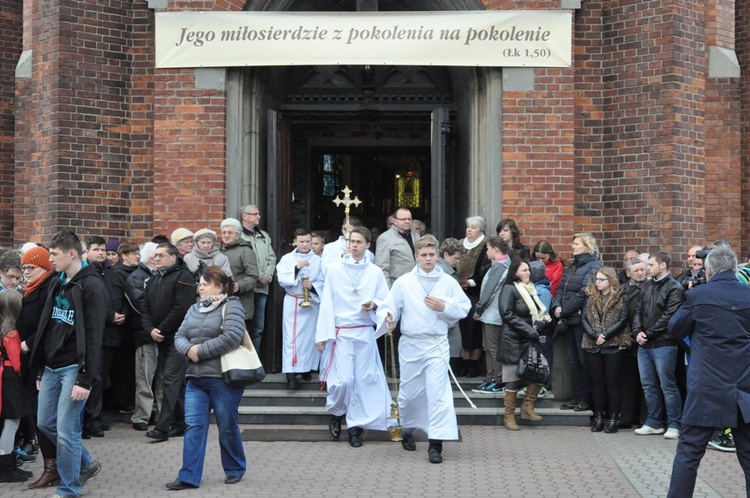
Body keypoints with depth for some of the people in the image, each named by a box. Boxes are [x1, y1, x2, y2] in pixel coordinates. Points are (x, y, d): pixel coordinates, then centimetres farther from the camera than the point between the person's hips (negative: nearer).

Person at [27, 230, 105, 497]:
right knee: (45, 422, 12)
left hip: (74, 368, -8)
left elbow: (93, 336, -16)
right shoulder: (57, 284, 13)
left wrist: (85, 380, -19)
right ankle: (86, 463, 30)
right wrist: (40, 370, 17)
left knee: (66, 431, -5)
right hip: (51, 367, 8)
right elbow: (47, 327, 18)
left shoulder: (92, 286, -13)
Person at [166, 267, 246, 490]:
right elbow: (179, 336, 14)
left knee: (227, 427, 5)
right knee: (193, 426, 0)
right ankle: (189, 476, 3)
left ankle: (235, 470, 24)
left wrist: (200, 351, -15)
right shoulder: (194, 309, 17)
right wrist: (188, 349, -9)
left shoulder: (231, 306, -6)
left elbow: (231, 337, -19)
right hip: (195, 378, 6)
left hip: (223, 378, -6)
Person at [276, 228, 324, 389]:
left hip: (312, 302, 1)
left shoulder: (318, 261, 5)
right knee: (292, 337, -8)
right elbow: (282, 279, -7)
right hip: (293, 302, -1)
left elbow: (323, 283, 1)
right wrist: (296, 268, -19)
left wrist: (313, 286, -18)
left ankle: (307, 368, 19)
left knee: (310, 336, 4)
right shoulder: (287, 259, 5)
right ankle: (291, 373, -13)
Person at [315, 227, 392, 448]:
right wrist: (322, 334, -3)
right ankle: (336, 413, 19)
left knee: (363, 379, 2)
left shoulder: (375, 272, 6)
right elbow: (327, 304, 1)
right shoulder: (335, 270, 3)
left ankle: (356, 425, 13)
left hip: (366, 332, 2)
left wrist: (374, 305, -14)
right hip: (342, 332, -2)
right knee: (343, 379, -9)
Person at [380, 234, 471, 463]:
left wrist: (444, 307, -10)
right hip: (410, 343, 1)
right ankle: (407, 430, 38)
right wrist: (389, 318, -22)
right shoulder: (404, 282, 1)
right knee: (409, 392, 13)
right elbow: (388, 307, 0)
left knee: (438, 392, -12)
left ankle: (435, 443, -11)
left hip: (436, 344, -1)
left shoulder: (448, 282, 3)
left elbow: (464, 307, 6)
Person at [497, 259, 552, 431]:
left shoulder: (530, 289, 14)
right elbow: (507, 315, -17)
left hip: (530, 340, 7)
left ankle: (527, 407, 13)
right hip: (513, 341, -7)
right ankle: (509, 416, 8)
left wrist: (541, 322, 0)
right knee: (513, 379, -3)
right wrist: (528, 329, -18)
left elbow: (537, 312, 23)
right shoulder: (509, 289, -8)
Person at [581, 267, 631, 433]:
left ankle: (613, 419, 6)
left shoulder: (621, 297, -2)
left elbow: (622, 321, -9)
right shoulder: (590, 297, 9)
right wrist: (595, 336, -12)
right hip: (593, 345, 4)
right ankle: (598, 418, 14)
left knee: (612, 382, 1)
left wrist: (605, 335, -16)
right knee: (597, 382, 8)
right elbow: (584, 318, 3)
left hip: (614, 345, -4)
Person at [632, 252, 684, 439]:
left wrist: (649, 334, -13)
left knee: (667, 385, -3)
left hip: (663, 344, -7)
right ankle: (654, 422, 21)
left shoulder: (674, 288, -8)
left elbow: (668, 317, -15)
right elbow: (638, 311, 13)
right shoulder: (646, 286, 14)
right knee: (649, 385, 12)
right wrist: (637, 332, -3)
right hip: (644, 345, 7)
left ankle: (674, 425, 5)